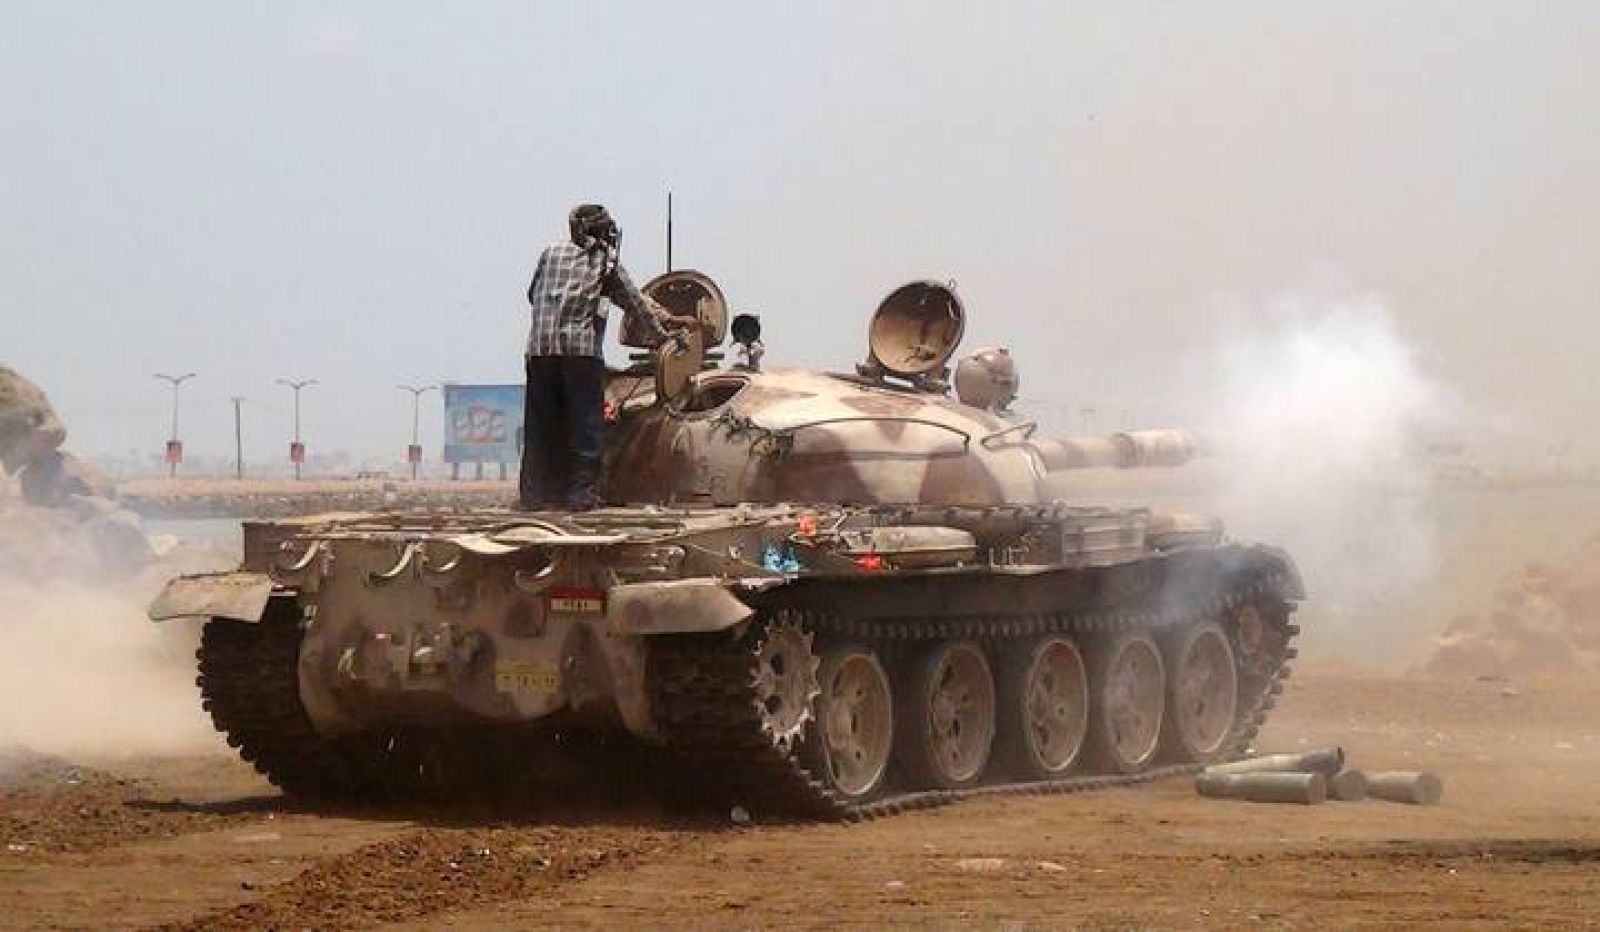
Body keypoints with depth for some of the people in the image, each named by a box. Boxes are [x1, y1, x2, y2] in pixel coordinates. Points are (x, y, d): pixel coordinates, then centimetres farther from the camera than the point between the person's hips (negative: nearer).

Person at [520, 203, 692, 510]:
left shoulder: (550, 254, 16)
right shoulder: (606, 263, 8)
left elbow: (532, 295, 26)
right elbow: (635, 303, 14)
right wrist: (661, 331, 29)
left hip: (540, 348, 3)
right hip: (582, 349, -3)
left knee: (541, 426, 7)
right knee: (586, 425, 2)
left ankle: (534, 496, 6)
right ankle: (582, 494, -3)